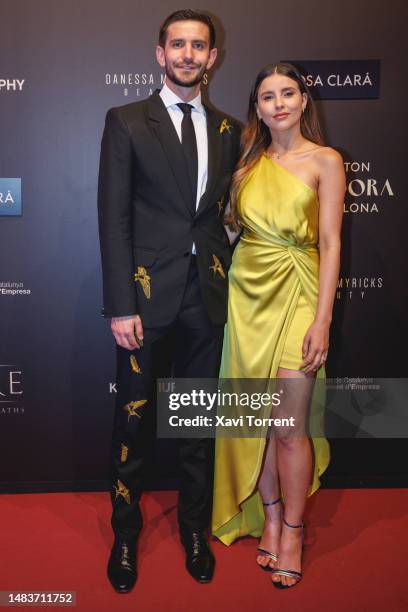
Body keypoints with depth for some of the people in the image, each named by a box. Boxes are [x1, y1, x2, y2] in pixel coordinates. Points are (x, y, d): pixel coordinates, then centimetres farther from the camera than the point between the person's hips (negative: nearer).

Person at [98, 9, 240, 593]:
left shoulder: (228, 131, 10)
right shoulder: (126, 122, -1)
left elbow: (228, 211, 13)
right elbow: (113, 218, -7)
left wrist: (229, 278, 0)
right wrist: (121, 305, -13)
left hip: (206, 294, 3)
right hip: (147, 290, -3)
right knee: (134, 417, 8)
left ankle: (195, 527, 33)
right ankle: (126, 533, 28)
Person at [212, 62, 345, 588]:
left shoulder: (324, 161, 0)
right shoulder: (249, 162, 13)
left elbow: (330, 244, -7)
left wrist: (322, 320, -13)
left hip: (296, 295, -4)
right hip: (247, 294, 4)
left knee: (290, 427, -4)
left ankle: (291, 532, 15)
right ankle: (269, 517, 25)